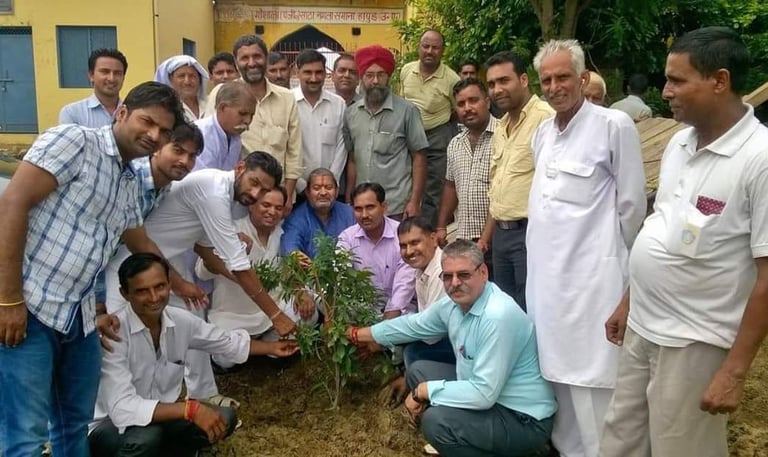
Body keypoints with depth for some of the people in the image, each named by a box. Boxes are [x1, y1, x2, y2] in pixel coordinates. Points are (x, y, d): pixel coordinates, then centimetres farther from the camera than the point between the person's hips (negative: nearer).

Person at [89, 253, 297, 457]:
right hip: (110, 424, -6)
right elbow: (121, 409, -35)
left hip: (160, 416, 6)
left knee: (224, 418, -9)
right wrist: (190, 409, -38)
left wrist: (271, 347, 14)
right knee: (146, 437, -36)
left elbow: (227, 342, 11)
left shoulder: (181, 320, -9)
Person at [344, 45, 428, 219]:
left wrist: (415, 201, -9)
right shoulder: (350, 113, 8)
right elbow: (352, 160, 13)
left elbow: (419, 158, -3)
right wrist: (348, 200, 9)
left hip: (397, 208, -3)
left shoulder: (407, 111, -3)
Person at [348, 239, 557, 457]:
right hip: (485, 393, 9)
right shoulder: (453, 304, -3)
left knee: (435, 421, -26)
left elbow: (483, 394, -31)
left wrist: (423, 391, -20)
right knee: (418, 371, 12)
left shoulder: (498, 317, -31)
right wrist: (358, 334, 22)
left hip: (524, 419, -9)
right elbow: (412, 324, 15)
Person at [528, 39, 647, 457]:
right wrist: (544, 249, 17)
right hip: (546, 270, 7)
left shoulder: (615, 125, -10)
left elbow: (632, 204, -6)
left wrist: (608, 257, 2)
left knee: (591, 376, -1)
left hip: (591, 274, -7)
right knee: (555, 367, 16)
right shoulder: (543, 131, 11)